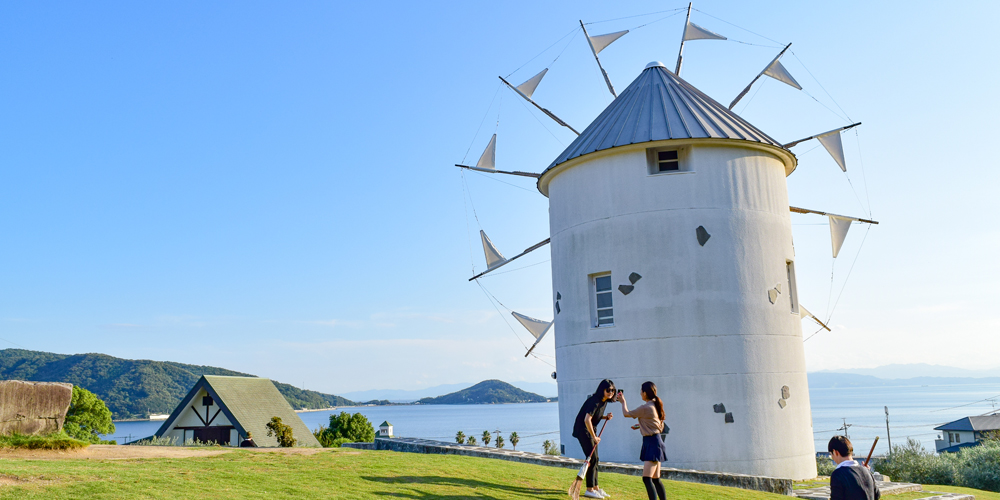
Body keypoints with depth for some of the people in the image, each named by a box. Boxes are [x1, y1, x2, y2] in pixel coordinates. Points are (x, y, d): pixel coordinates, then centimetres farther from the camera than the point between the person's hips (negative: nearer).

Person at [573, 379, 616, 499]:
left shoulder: (604, 401, 4)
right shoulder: (595, 401, -25)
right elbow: (587, 419, -32)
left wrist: (606, 417, 0)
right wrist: (594, 437, -24)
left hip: (591, 430, 9)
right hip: (583, 430, -9)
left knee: (595, 459, 13)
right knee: (592, 458, -9)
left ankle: (596, 487, 23)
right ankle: (589, 490, -3)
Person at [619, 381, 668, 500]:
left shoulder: (645, 408, -18)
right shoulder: (655, 406, 9)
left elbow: (626, 413, -4)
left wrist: (623, 402, 14)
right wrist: (641, 426, 19)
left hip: (652, 443, -10)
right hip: (655, 442, 10)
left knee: (647, 478, -14)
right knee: (655, 479, 14)